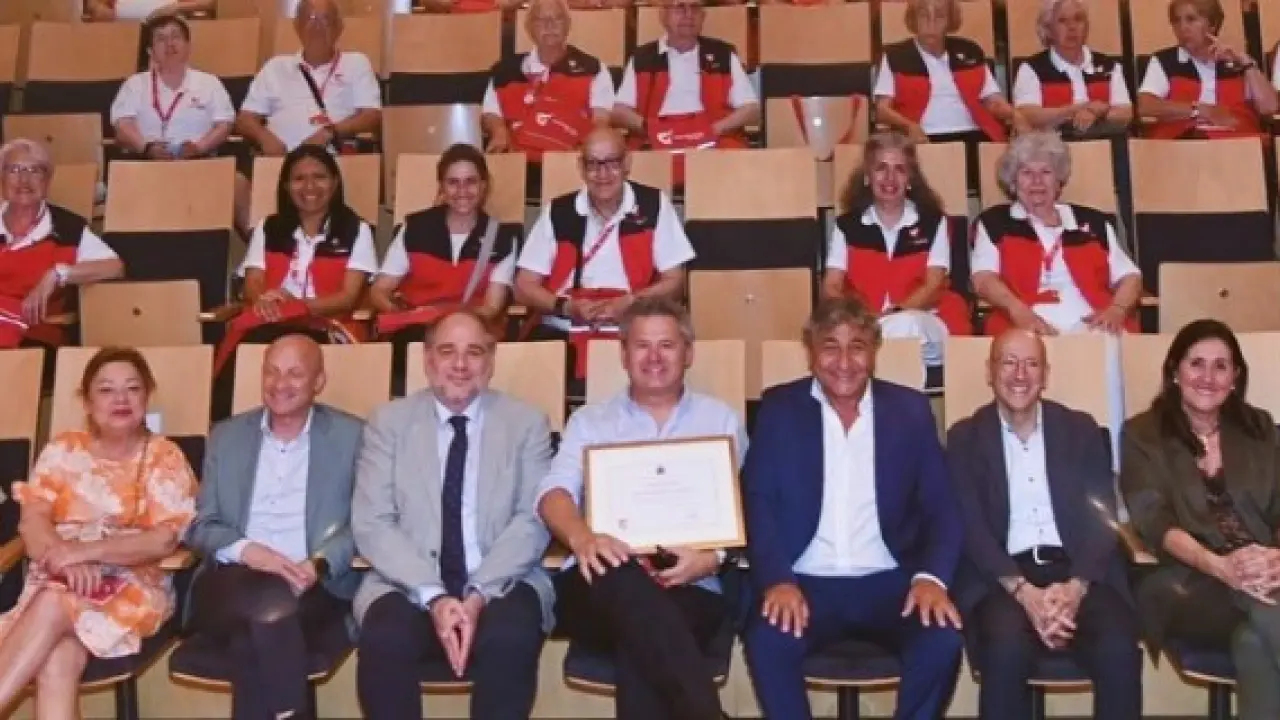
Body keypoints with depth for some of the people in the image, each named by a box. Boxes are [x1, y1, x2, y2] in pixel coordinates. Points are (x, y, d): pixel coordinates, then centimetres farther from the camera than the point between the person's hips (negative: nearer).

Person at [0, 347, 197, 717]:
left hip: (133, 585, -2)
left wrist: (84, 550, -18)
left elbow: (165, 539, -8)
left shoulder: (165, 457, 3)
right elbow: (32, 521, 1)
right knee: (56, 665, -31)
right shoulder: (63, 449, 11)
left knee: (53, 605, -33)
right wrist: (68, 561, -20)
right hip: (58, 581, 2)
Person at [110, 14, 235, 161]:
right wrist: (147, 147, -17)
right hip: (147, 163, 1)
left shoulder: (210, 83, 14)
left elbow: (224, 126, 6)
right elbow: (123, 127, 3)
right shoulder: (134, 84, 14)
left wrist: (199, 148, -13)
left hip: (199, 162, 0)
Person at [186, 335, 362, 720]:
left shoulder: (350, 435, 8)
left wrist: (319, 563, -17)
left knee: (265, 615, -35)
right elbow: (201, 525, 11)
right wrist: (245, 549, -12)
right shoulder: (226, 435, 15)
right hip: (236, 578, 2)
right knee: (262, 610, -34)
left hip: (314, 585, -1)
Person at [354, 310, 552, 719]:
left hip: (500, 585, 0)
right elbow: (372, 524, -2)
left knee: (511, 639, -31)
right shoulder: (389, 422, 6)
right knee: (384, 639, -31)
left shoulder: (527, 423, 7)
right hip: (409, 586, 0)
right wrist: (434, 596, -16)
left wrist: (479, 593, -17)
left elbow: (533, 520, -1)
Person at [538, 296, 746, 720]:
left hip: (691, 590, 0)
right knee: (624, 577, -38)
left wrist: (711, 558, -15)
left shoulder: (721, 420, 17)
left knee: (639, 646, -37)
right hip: (603, 586, 1)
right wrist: (582, 537, -24)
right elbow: (554, 493, 1)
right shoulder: (589, 421, 17)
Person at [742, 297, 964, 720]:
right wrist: (777, 580, -20)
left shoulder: (910, 410, 7)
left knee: (944, 639, -27)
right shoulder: (779, 409, 4)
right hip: (806, 584, -1)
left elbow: (942, 507, 4)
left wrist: (932, 577, -15)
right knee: (767, 641, -31)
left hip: (889, 583, 1)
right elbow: (757, 503, -3)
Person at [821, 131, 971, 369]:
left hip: (923, 322, -1)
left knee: (904, 326, -39)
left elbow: (933, 286, 0)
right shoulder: (846, 224, 12)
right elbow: (831, 287, 5)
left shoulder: (933, 220, 10)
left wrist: (894, 314, -19)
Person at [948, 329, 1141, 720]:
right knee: (1007, 649, -33)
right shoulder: (965, 437, 8)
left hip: (1078, 572, 2)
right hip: (1003, 578, -1)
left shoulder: (1081, 429, 12)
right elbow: (971, 526, -2)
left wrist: (1075, 587, -15)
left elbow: (1102, 519, 4)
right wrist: (1024, 591, -18)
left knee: (1119, 650, -28)